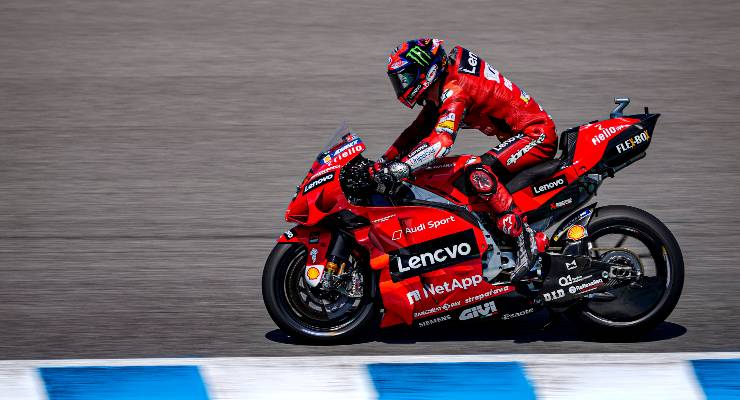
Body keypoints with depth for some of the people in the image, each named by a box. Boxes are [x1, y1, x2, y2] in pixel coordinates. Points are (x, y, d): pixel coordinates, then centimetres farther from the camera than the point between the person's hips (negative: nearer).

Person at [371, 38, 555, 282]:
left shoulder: (455, 89, -20)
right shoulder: (442, 88, 12)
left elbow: (441, 140, -34)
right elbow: (417, 131, 20)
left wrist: (398, 169, -41)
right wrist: (382, 163, 12)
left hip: (537, 134, -11)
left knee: (479, 173, -29)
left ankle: (526, 239, -30)